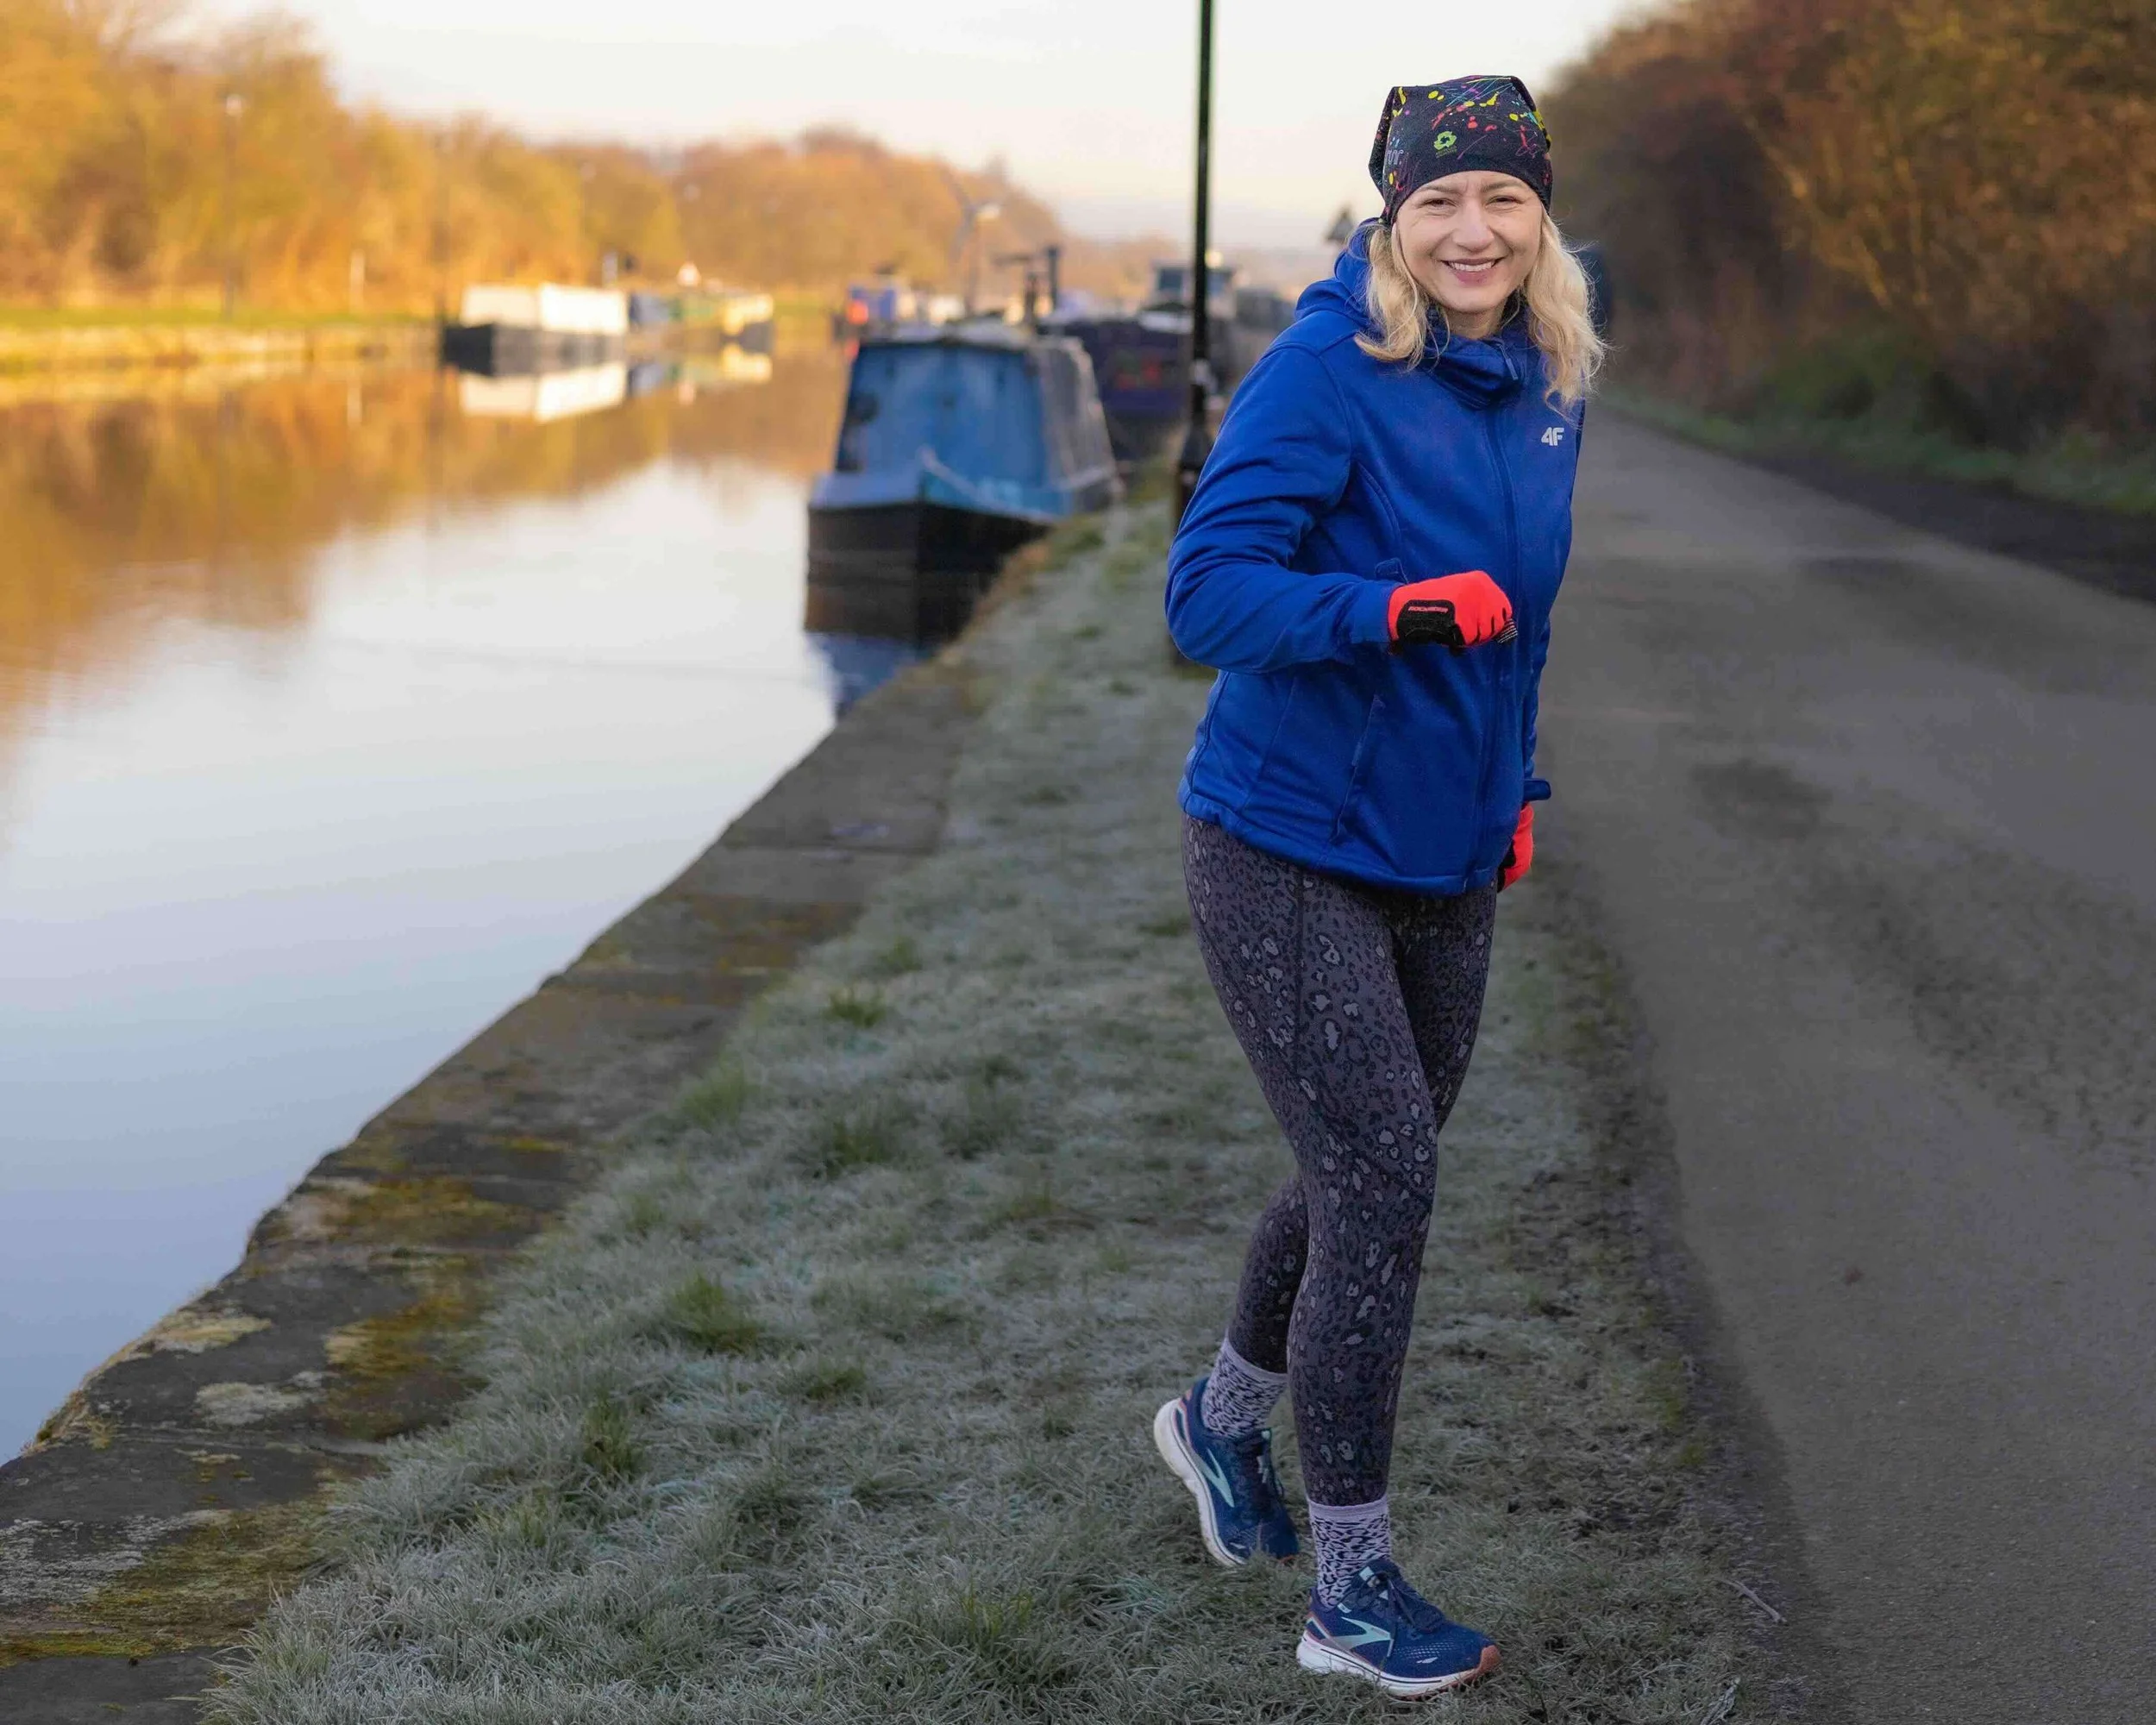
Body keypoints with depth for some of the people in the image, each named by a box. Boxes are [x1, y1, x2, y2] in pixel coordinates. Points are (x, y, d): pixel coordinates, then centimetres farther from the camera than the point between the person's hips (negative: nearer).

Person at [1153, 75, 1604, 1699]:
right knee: (1383, 1176, -9)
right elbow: (1208, 589, -22)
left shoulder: (1547, 391, 7)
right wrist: (1396, 608, -35)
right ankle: (1354, 1590, 4)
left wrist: (1517, 786, 16)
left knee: (1371, 1178, 17)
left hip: (1445, 865, 7)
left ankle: (1227, 1417, 45)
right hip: (1291, 850, -7)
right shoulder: (1325, 374, -16)